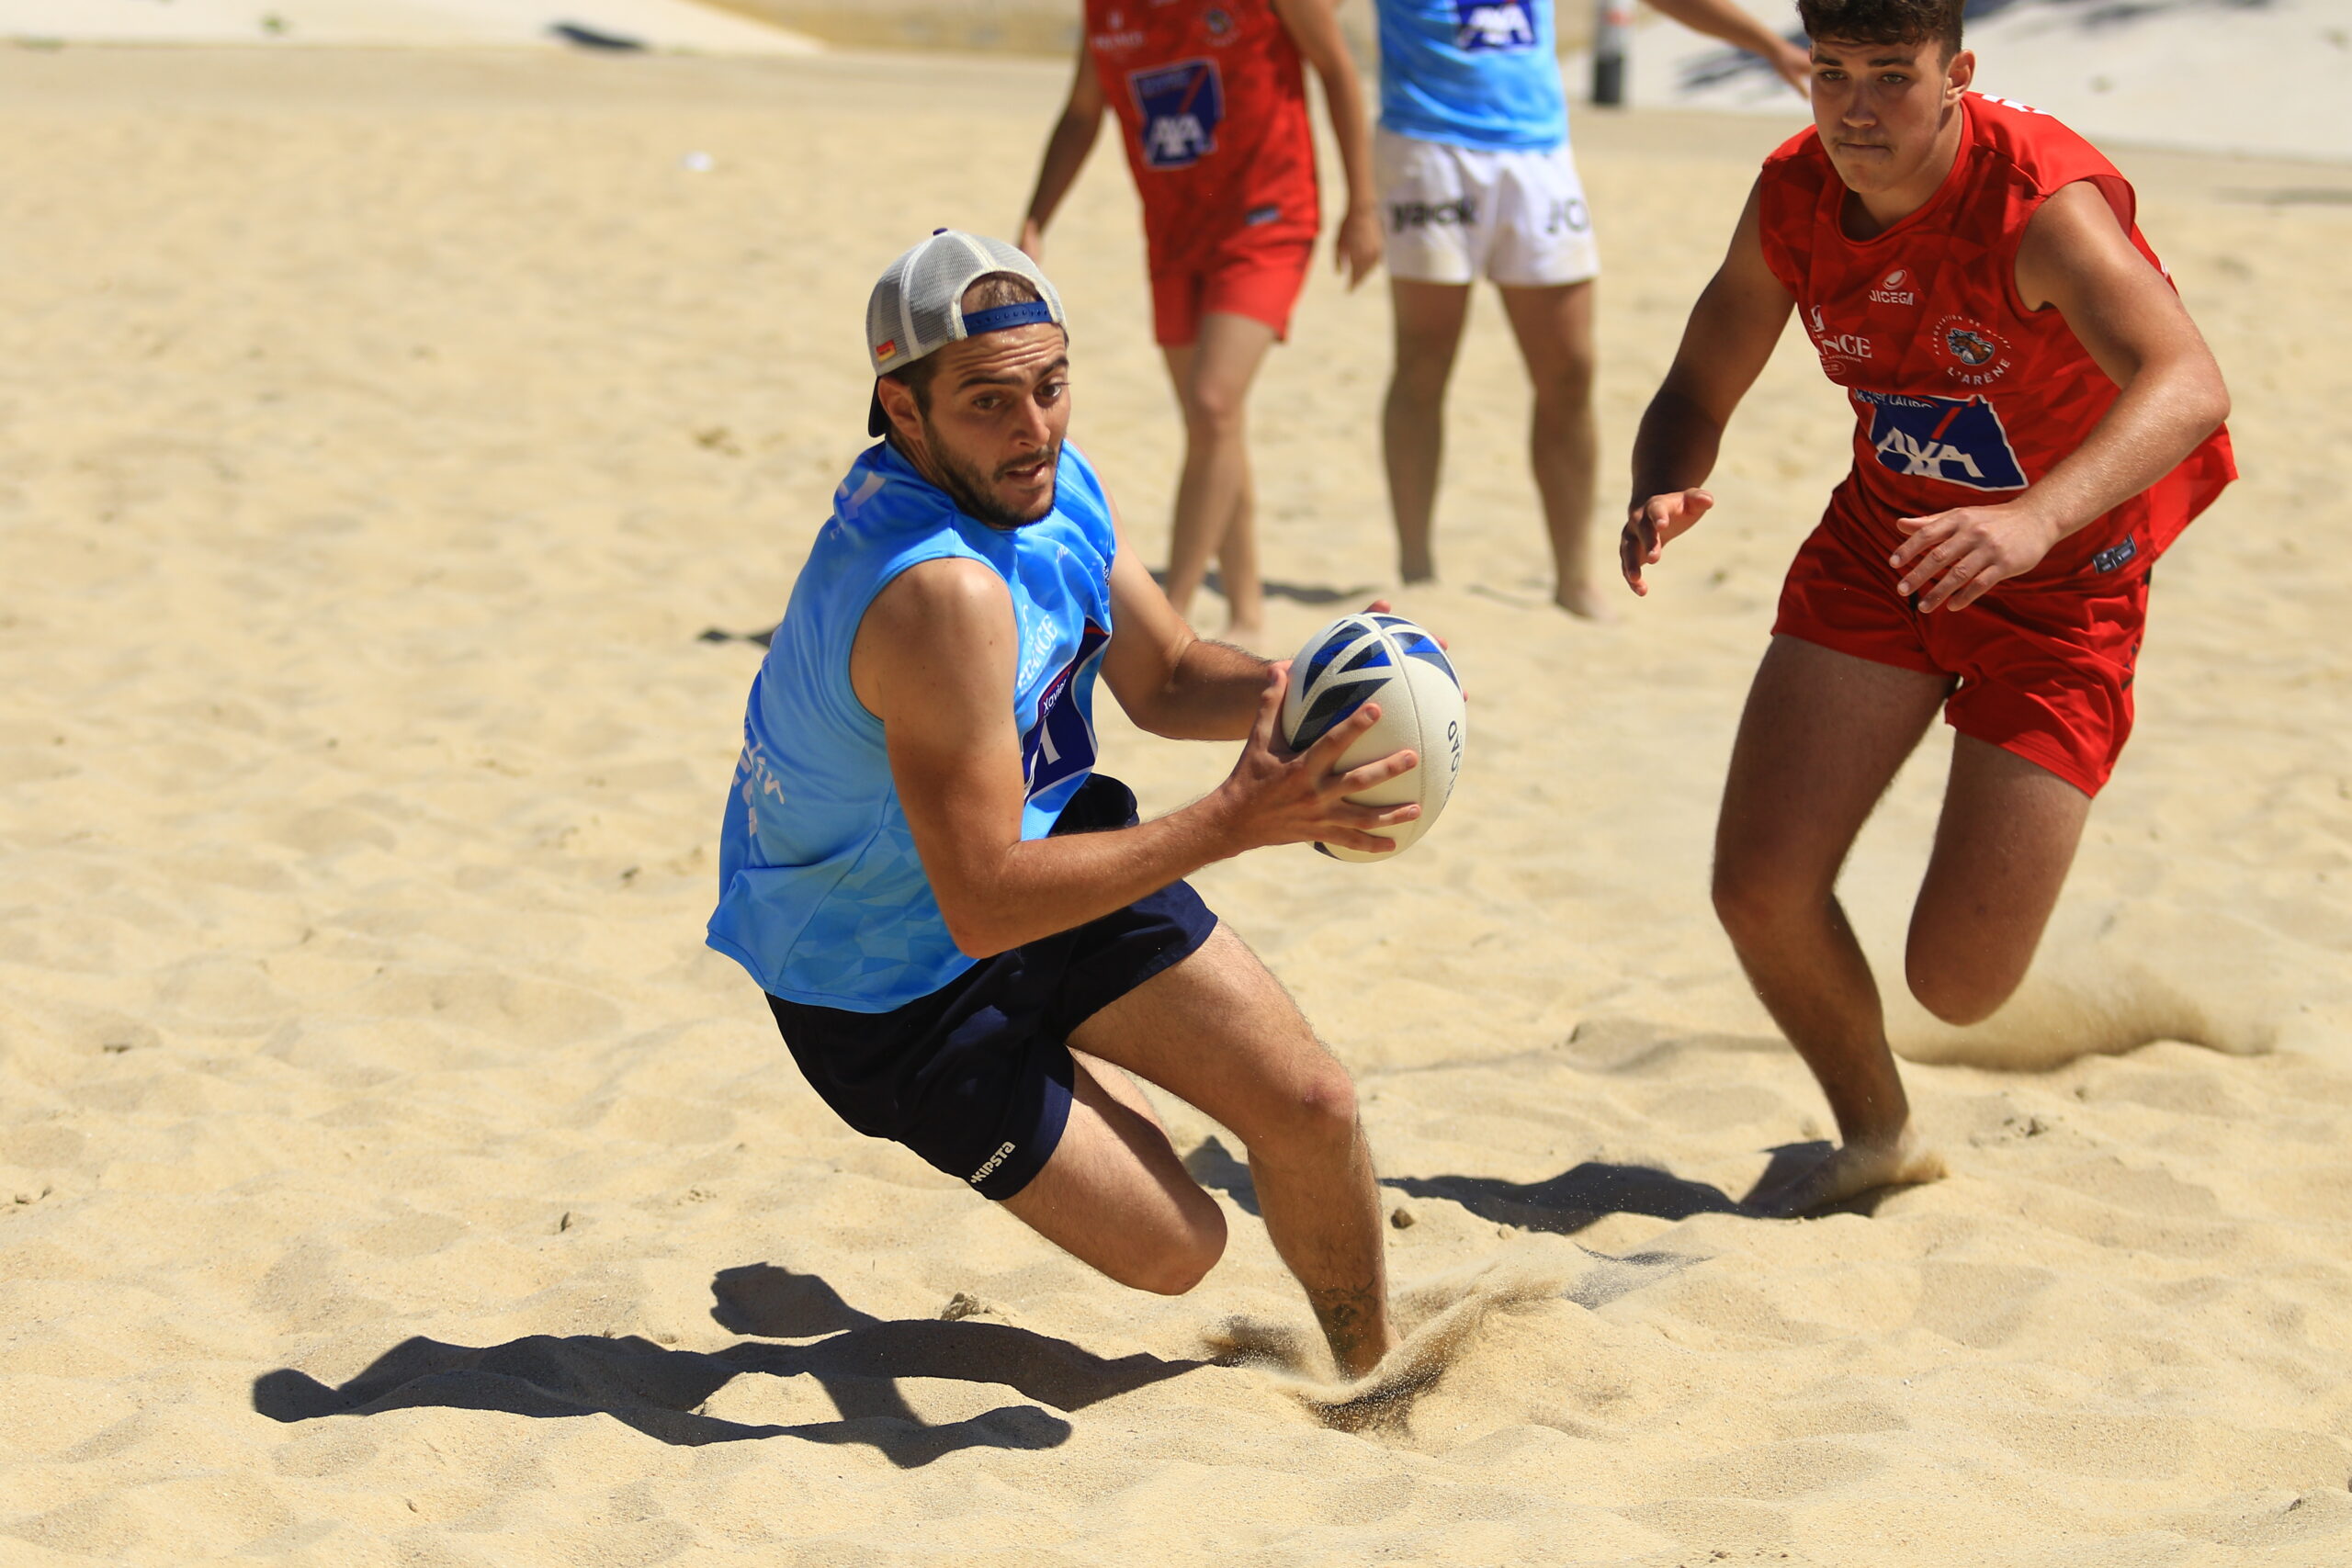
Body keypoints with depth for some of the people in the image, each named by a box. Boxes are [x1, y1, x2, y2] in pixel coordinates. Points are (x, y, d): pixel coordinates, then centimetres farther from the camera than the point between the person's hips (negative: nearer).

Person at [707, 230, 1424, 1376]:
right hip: (889, 993, -7)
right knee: (1173, 1247, 0)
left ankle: (1372, 1378, 29)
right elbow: (984, 904, -37)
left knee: (1310, 1106, 2)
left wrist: (1289, 690, -18)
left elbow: (1164, 682, 4)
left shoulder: (1054, 483, -11)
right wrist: (1233, 822, -40)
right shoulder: (941, 593, -39)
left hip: (1039, 846, 8)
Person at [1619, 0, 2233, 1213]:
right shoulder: (1793, 200, -11)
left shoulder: (2038, 199, -29)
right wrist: (1659, 495, -25)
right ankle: (1875, 1138, 22)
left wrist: (2035, 523, -60)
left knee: (1957, 987, -8)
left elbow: (2188, 383, -43)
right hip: (1884, 538, 5)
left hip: (2064, 581, -5)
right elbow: (1697, 391, 0)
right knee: (1760, 890, -8)